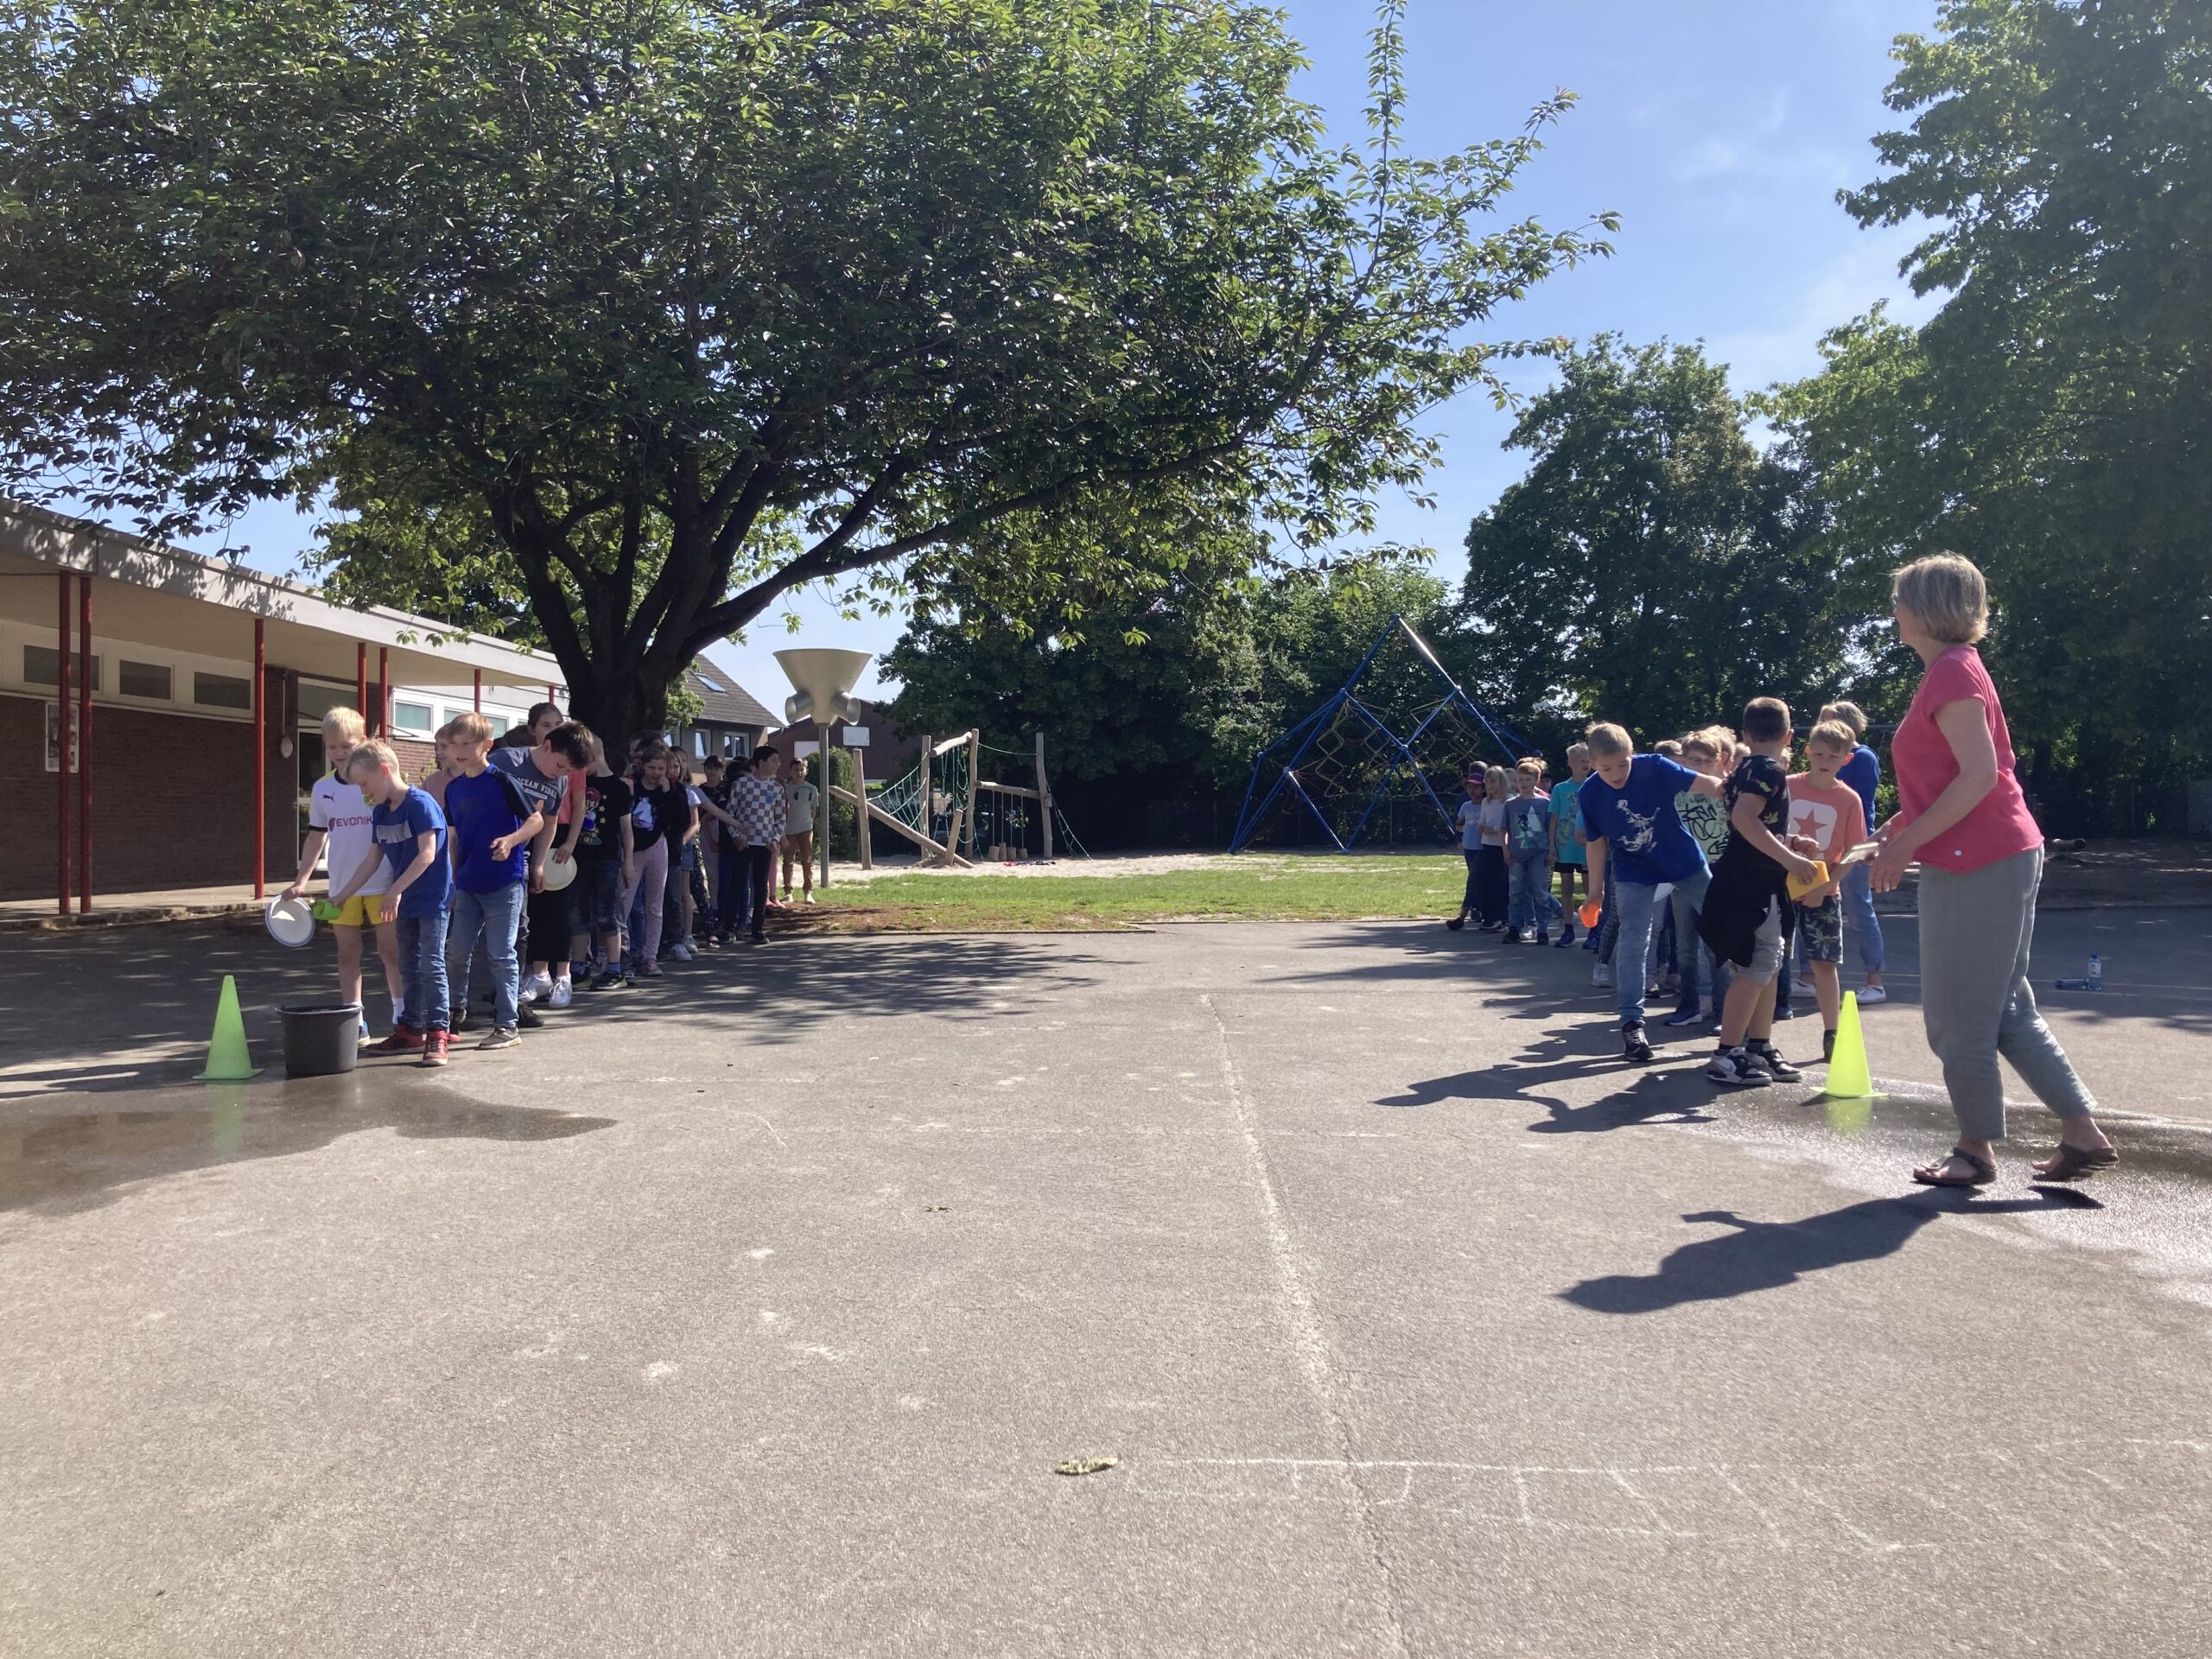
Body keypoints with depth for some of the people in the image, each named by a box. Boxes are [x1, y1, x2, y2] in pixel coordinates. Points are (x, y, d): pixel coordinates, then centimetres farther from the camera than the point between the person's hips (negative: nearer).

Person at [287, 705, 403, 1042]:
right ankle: (355, 1022, 12)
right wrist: (301, 881, 6)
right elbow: (316, 837, 12)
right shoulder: (321, 789, 6)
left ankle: (402, 1015, 12)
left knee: (391, 951, 1)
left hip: (382, 885, -4)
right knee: (347, 954, 6)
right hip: (341, 887, 4)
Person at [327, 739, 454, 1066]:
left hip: (432, 899, -9)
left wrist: (396, 890, -24)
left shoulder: (420, 804, -16)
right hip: (406, 903, 9)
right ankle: (411, 1029, 22)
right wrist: (342, 896, 17)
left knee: (431, 965, -10)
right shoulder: (381, 813, 10)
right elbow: (373, 859, 16)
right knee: (409, 967, 14)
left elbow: (428, 854, -23)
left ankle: (437, 1034, -7)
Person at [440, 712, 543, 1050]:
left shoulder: (501, 781, -9)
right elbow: (453, 838, 16)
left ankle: (508, 1025, 6)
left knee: (501, 955, -2)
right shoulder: (453, 788, 9)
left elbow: (536, 819, -8)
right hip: (467, 884, 6)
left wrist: (510, 840, -25)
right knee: (456, 952, 11)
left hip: (505, 882, -6)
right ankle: (457, 1010, 31)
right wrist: (452, 880, 14)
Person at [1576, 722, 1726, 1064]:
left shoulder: (1655, 767, -24)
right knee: (1632, 944, -8)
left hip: (1684, 859, 0)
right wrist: (1596, 892, -2)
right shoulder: (1590, 792, -15)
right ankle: (1632, 1025, -1)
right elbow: (1596, 843, -4)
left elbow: (1707, 785, -30)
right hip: (1634, 872, 0)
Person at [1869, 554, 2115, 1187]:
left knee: (1960, 1015, 0)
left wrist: (1906, 844, -19)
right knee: (2006, 1009, 14)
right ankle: (2083, 1133, 17)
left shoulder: (1952, 673, -13)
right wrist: (1907, 823, 17)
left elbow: (1980, 775, -22)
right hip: (2003, 858, 10)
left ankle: (1976, 1151, 11)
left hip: (1978, 865, -10)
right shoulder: (1954, 670, 17)